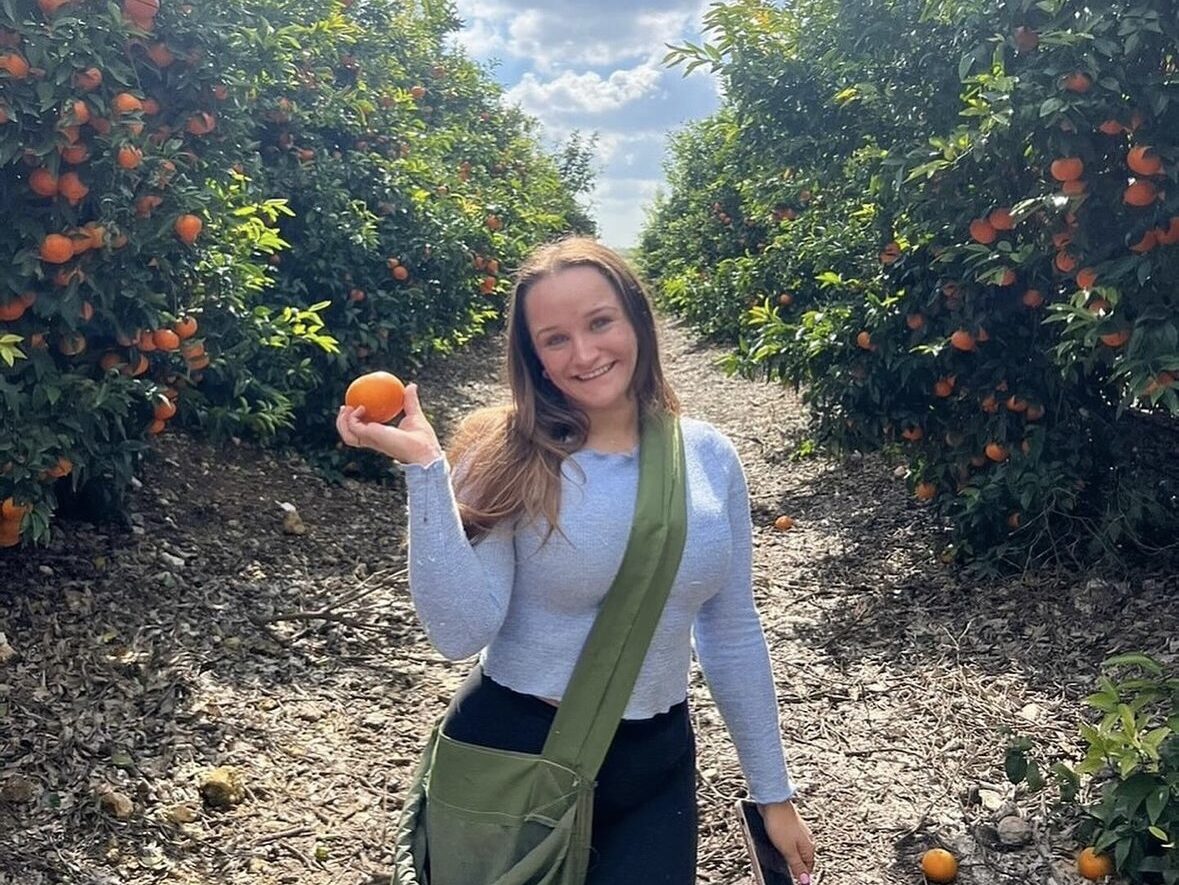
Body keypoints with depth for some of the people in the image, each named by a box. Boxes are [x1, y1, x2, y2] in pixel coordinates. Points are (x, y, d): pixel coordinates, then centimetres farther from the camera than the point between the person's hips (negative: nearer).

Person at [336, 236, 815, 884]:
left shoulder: (708, 457, -3)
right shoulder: (507, 456, -13)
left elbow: (732, 636, 5)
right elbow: (461, 632, -22)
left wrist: (773, 790, 9)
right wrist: (425, 467, -29)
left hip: (654, 762, 3)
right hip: (509, 752, -2)